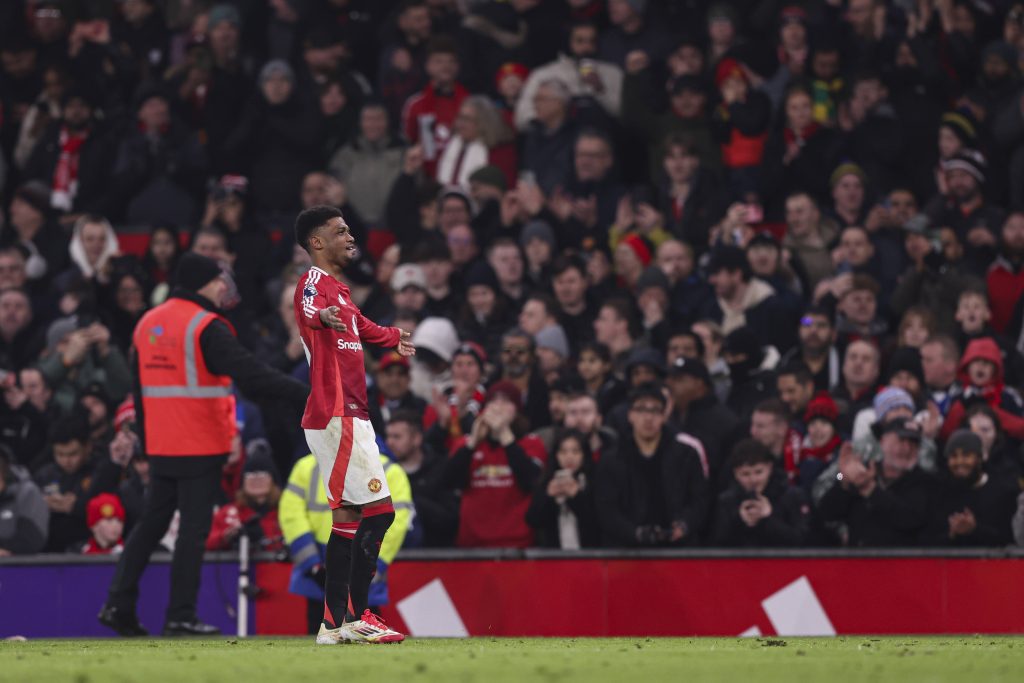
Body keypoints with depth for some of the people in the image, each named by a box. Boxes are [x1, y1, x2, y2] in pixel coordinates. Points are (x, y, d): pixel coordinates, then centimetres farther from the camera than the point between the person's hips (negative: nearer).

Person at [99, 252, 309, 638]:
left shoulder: (147, 324, 11)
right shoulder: (206, 327, -13)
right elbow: (251, 376, -23)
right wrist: (306, 395, -24)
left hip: (160, 446, 7)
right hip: (201, 447, -7)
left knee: (152, 523, 15)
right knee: (194, 528, -2)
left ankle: (119, 605, 10)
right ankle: (180, 617, -3)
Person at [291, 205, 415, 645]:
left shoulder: (338, 288, 22)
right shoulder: (315, 282, -10)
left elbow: (362, 327, 45)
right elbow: (310, 310, -37)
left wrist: (395, 337, 63)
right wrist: (322, 315, -60)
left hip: (348, 417, 10)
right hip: (338, 416, -10)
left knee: (350, 516, 9)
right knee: (380, 509, -12)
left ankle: (336, 621, 11)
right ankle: (355, 617, -11)